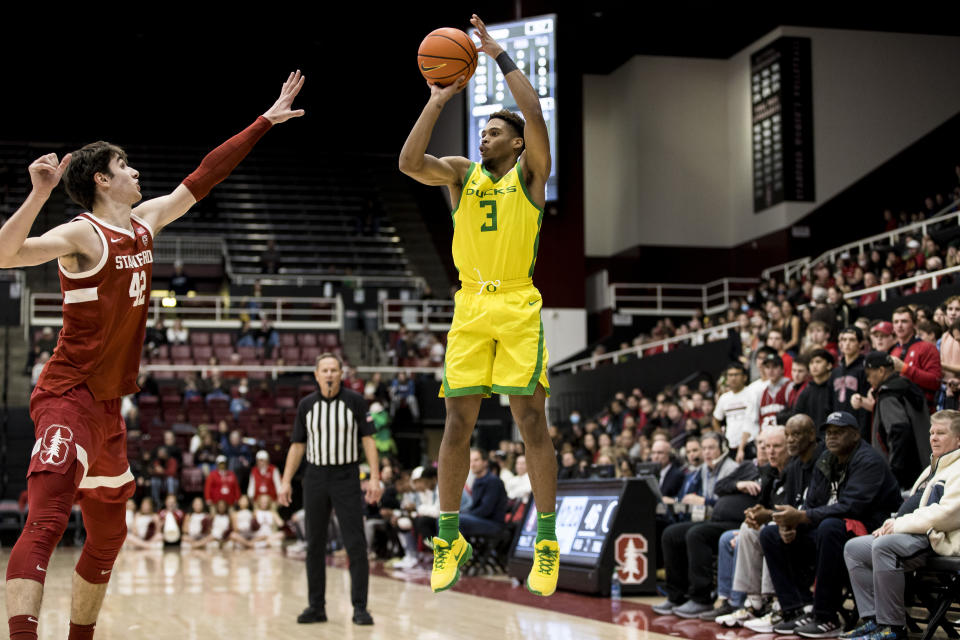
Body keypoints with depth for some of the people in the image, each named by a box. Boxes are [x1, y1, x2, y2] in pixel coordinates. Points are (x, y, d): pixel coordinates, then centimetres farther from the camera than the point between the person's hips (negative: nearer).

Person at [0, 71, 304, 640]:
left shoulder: (146, 221, 10)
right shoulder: (82, 235, -13)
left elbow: (206, 176, 18)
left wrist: (265, 121, 21)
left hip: (109, 405, 9)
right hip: (69, 399, -9)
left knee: (108, 538, 16)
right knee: (46, 522, -26)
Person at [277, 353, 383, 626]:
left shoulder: (355, 401, -2)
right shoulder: (306, 405, 5)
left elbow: (368, 439, -2)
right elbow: (297, 445, 10)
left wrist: (374, 478, -11)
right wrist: (286, 481, 3)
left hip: (347, 477, -3)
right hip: (315, 478, 3)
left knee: (356, 544, -7)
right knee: (315, 545, 6)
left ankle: (360, 608, -2)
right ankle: (316, 606, 14)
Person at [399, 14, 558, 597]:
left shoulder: (530, 172, 6)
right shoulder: (462, 173, 14)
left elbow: (535, 116, -12)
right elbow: (409, 163, -4)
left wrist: (500, 56, -10)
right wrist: (439, 100, -6)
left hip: (519, 307, -3)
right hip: (470, 307, 3)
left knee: (531, 421, -6)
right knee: (458, 422, 1)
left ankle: (547, 542, 1)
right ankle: (450, 540, 12)